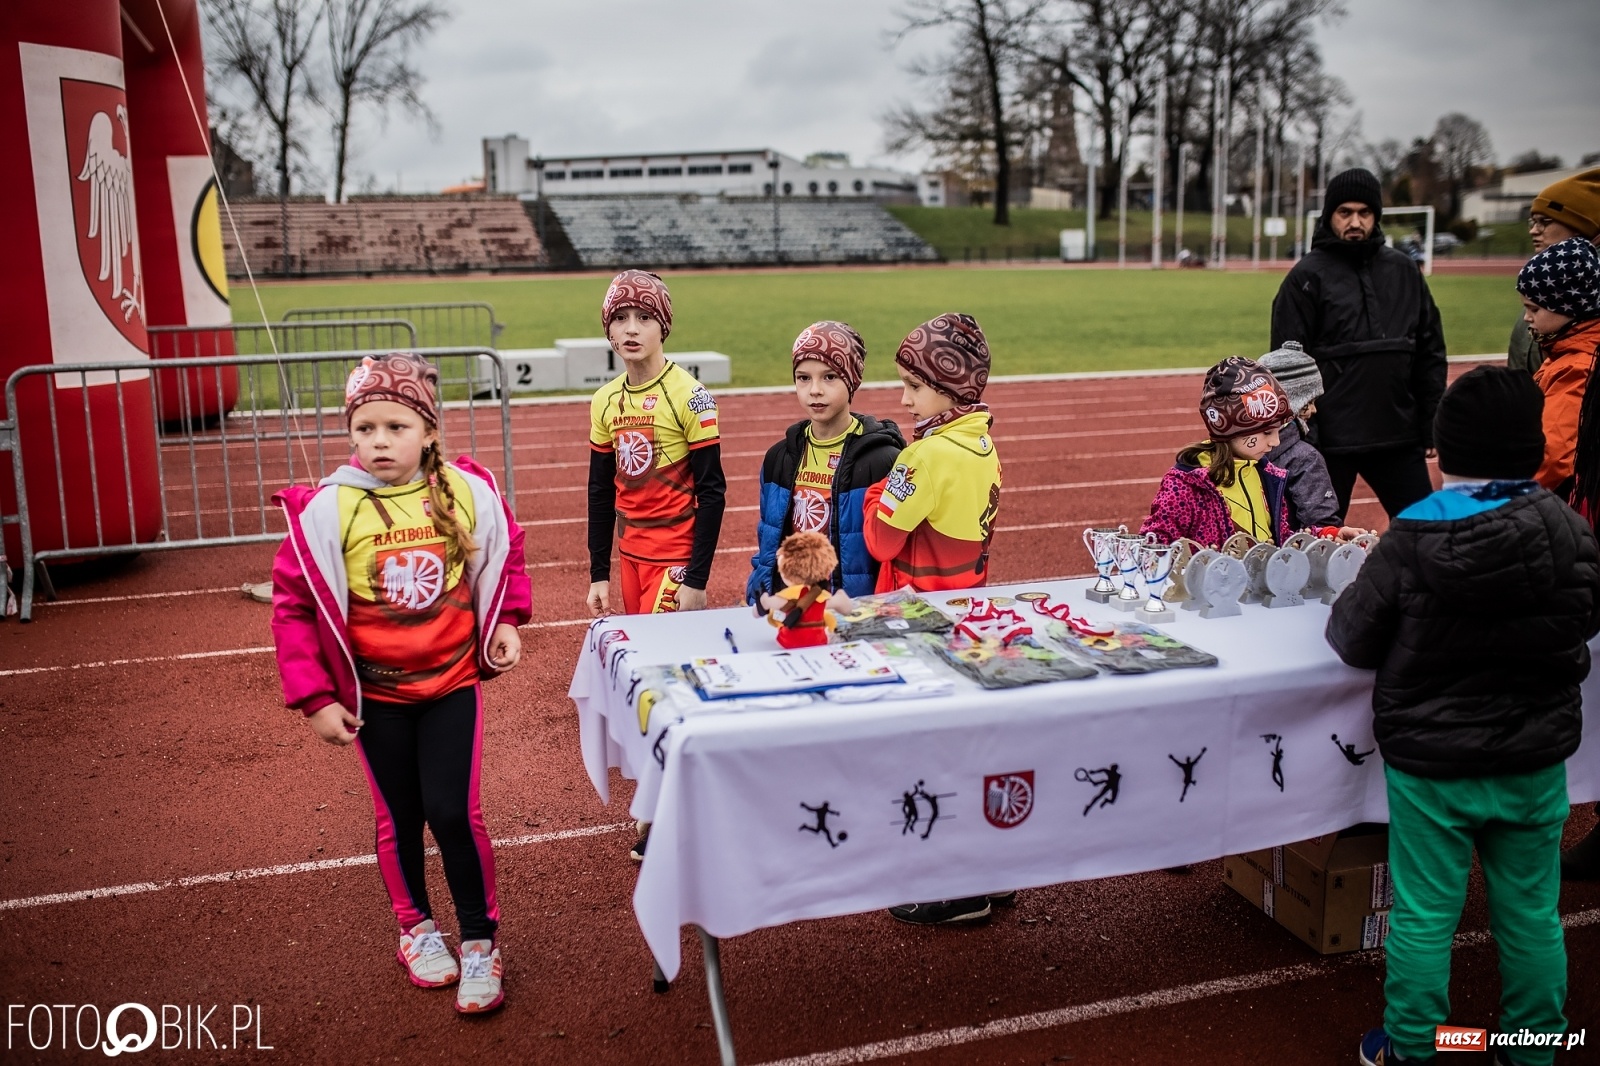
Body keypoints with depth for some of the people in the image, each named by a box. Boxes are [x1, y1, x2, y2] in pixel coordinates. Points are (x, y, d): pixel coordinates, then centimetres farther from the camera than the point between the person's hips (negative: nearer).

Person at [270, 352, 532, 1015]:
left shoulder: (469, 494, -9)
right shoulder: (328, 510, -14)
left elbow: (504, 557, 12)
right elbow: (294, 607, -8)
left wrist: (506, 622, 0)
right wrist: (314, 699, -9)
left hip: (453, 682, 0)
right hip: (374, 696, 0)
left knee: (453, 811, -3)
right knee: (399, 817, 13)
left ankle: (479, 940, 17)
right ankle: (416, 927, 36)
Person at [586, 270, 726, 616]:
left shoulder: (689, 395, -12)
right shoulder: (605, 401, 5)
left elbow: (711, 491, -12)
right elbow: (601, 491, 12)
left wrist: (696, 579, -15)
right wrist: (598, 574, 11)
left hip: (676, 554, -6)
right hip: (631, 554, 6)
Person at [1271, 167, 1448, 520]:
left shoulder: (1404, 271, 9)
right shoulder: (1307, 277, -4)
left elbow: (1430, 354, 12)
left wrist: (1432, 425, 7)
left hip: (1399, 439, 4)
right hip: (1329, 441, -4)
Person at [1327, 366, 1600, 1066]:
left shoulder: (1412, 542, -20)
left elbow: (1353, 640, -10)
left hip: (1431, 765, -3)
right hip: (1537, 763, 3)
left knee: (1424, 916, 11)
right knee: (1532, 914, 18)